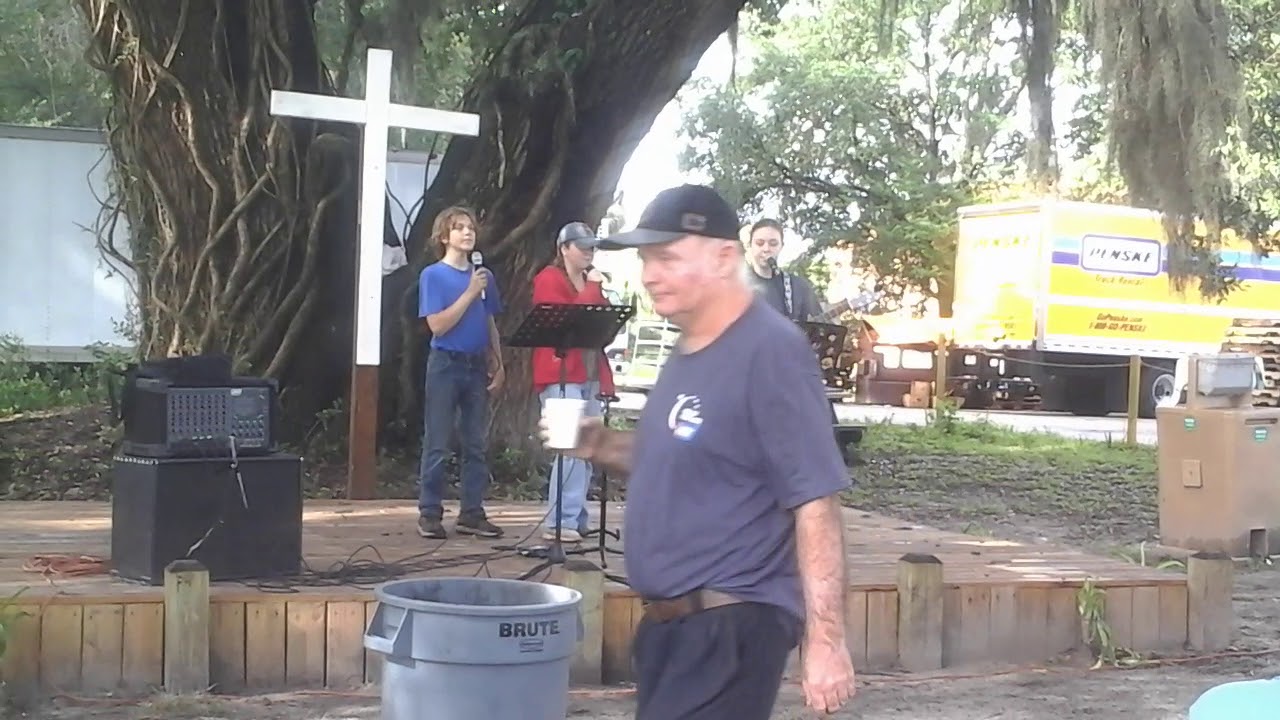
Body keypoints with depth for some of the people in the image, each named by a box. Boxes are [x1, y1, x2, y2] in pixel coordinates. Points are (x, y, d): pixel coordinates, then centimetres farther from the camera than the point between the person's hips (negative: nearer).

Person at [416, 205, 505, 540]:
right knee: (437, 445, -2)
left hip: (477, 366, 5)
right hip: (446, 364, -5)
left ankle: (472, 513, 12)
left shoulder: (484, 276, 10)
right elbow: (437, 325, -13)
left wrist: (498, 364, 8)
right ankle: (430, 514, 4)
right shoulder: (433, 275, -4)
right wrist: (470, 293, -16)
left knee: (476, 445, 6)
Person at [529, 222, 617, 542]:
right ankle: (560, 523, -15)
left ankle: (577, 520, 14)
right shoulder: (549, 279, -6)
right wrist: (593, 288, -15)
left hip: (589, 374, 9)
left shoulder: (590, 281, 19)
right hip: (560, 374, -9)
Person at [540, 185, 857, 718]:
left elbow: (815, 501, -21)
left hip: (730, 627, -9)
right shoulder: (688, 349, 11)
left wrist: (824, 638, -24)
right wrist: (604, 448, 4)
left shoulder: (770, 350, -17)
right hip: (670, 619, 10)